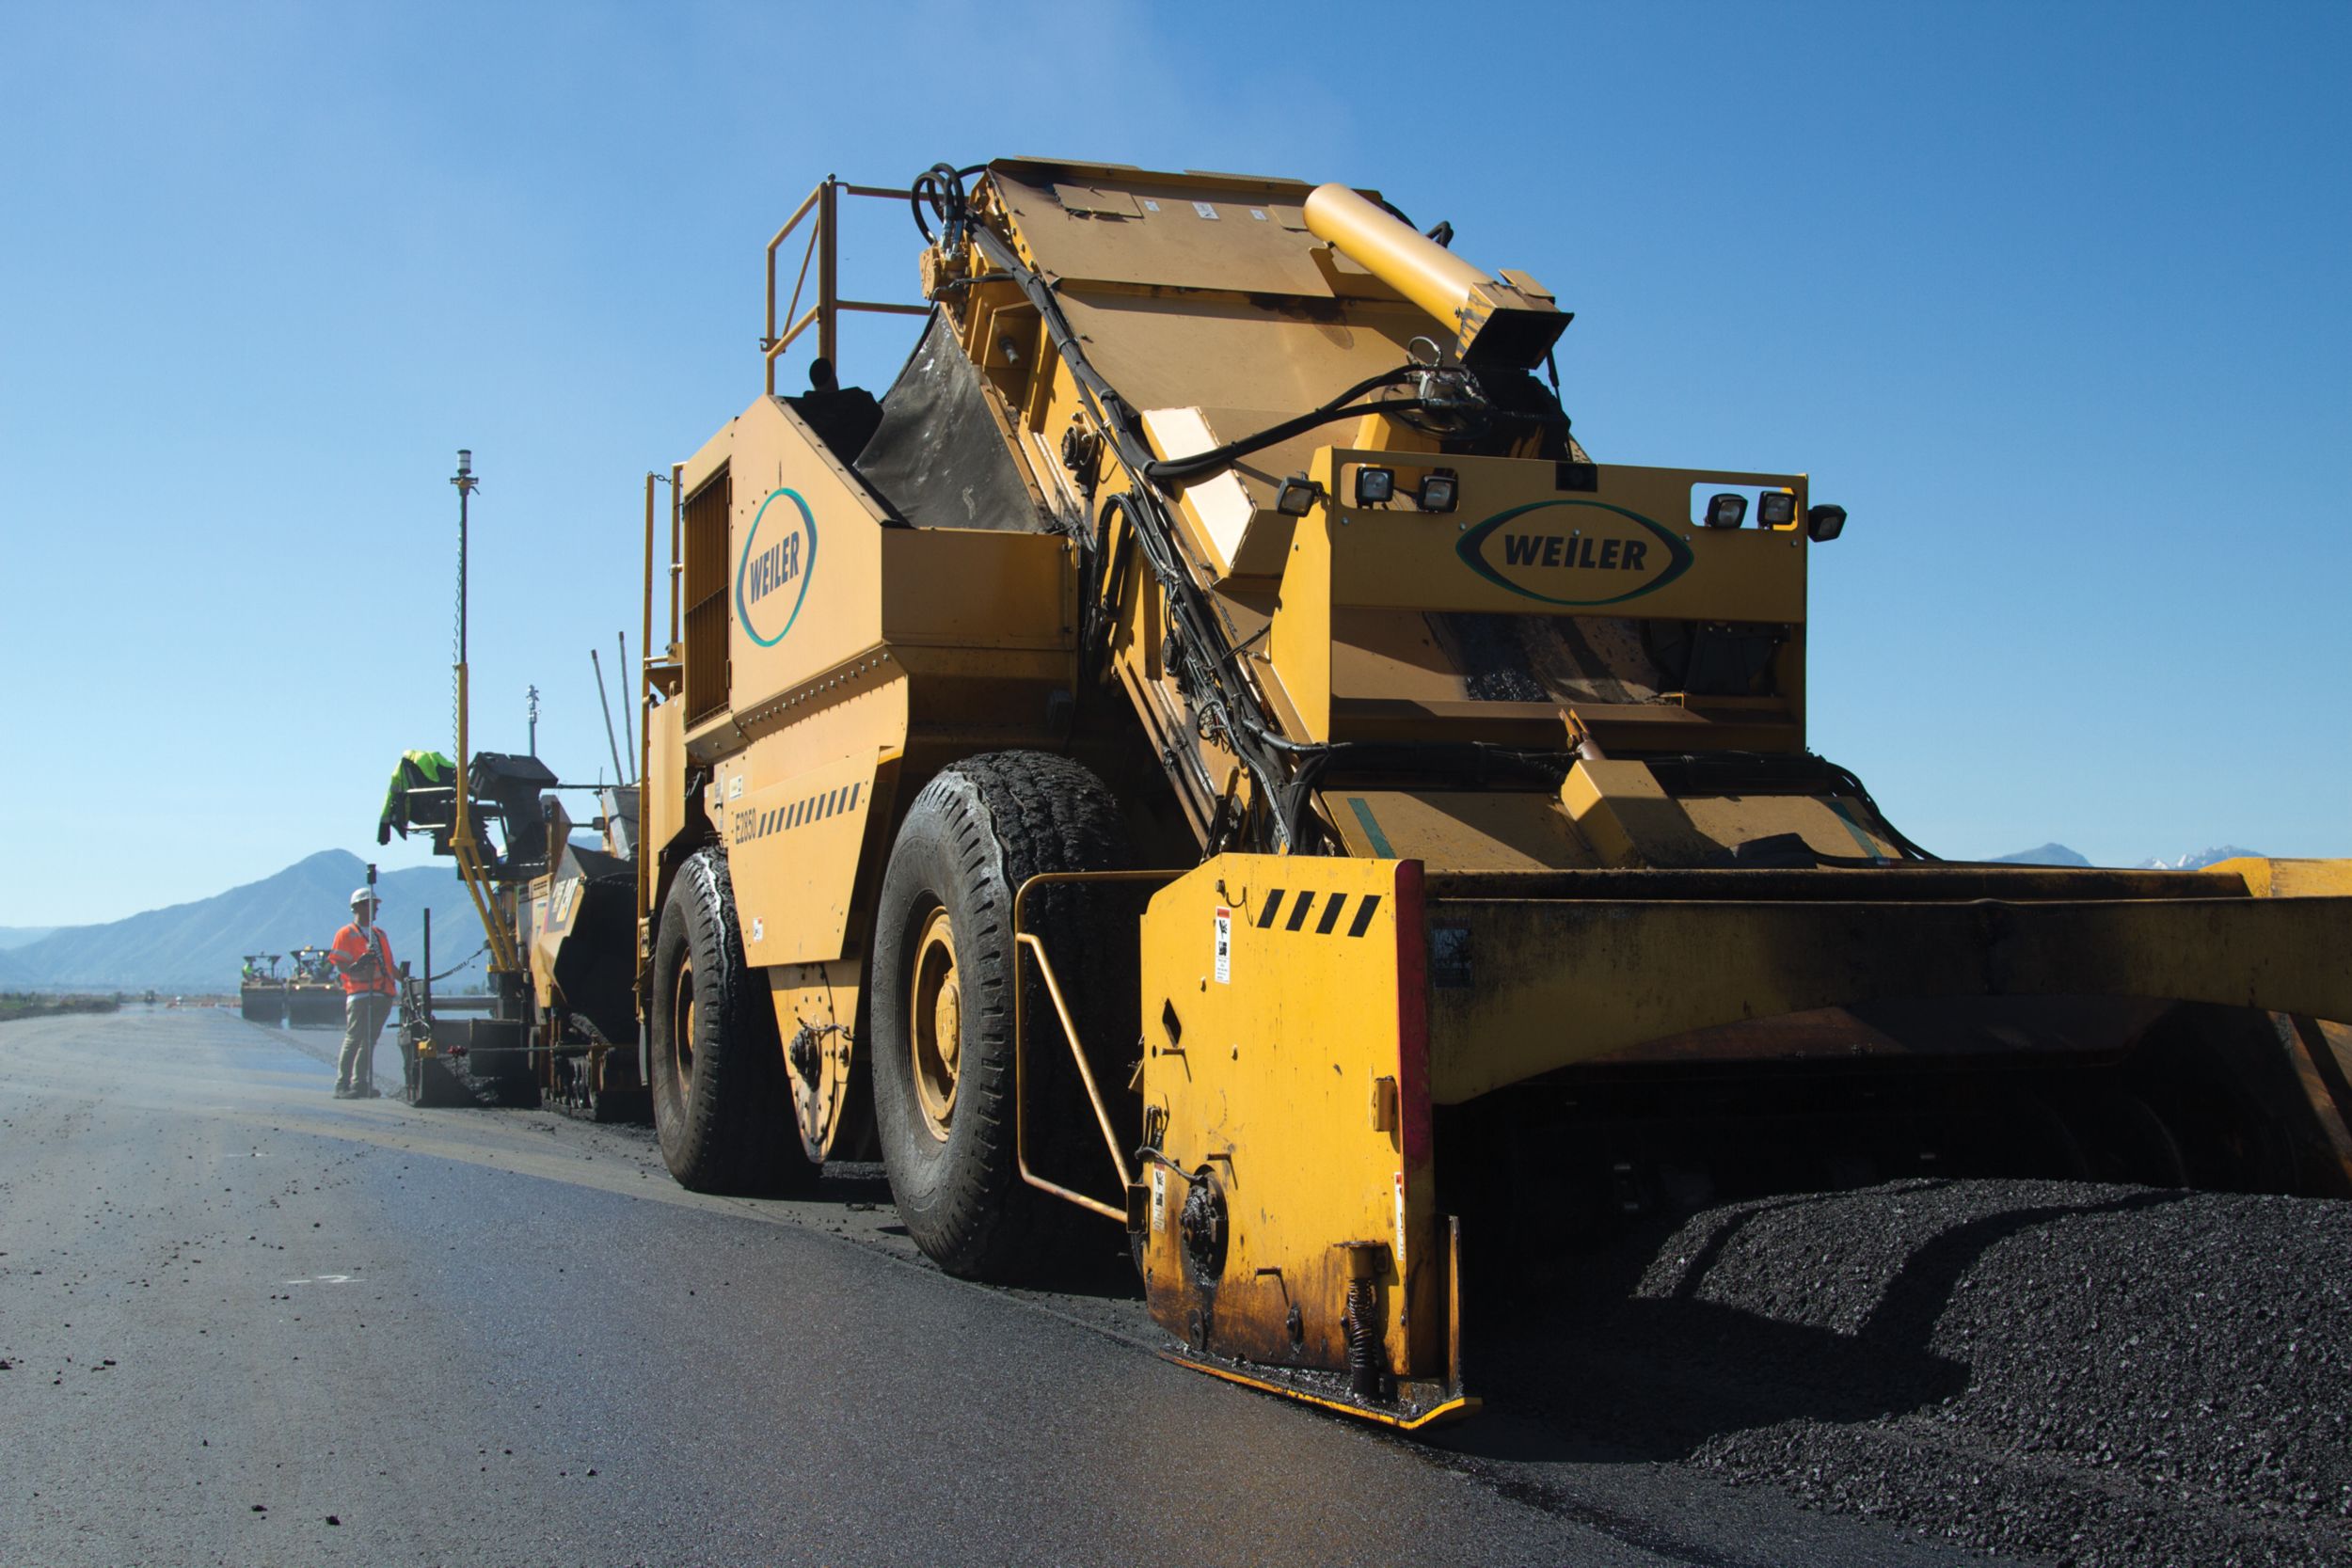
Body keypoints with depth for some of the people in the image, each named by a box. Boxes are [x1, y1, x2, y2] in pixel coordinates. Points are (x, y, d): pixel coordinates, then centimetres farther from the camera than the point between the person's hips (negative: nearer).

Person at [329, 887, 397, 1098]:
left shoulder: (379, 933, 23)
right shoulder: (346, 934, 2)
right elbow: (340, 965, -7)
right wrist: (357, 966, -24)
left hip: (382, 994, 7)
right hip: (360, 994, -7)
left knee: (369, 1041, 7)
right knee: (353, 1039, -10)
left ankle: (360, 1083, 11)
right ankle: (342, 1085, -8)